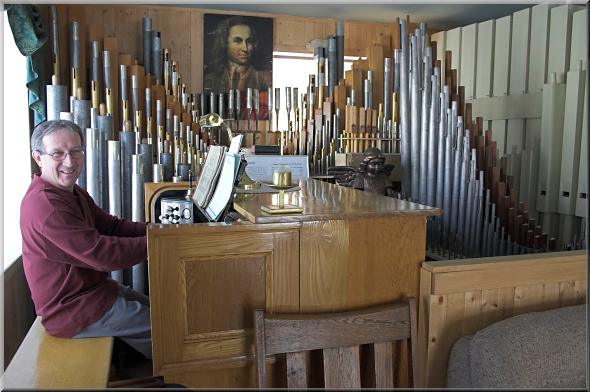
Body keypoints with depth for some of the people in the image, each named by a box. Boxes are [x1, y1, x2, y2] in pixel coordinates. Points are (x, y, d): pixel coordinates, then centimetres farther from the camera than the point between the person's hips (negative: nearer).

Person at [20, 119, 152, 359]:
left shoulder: (73, 194, 8)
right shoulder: (46, 205, -28)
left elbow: (111, 225, 6)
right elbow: (103, 254, -30)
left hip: (87, 288, 10)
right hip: (72, 312, -10)